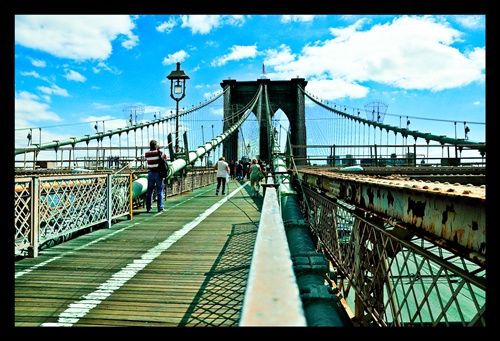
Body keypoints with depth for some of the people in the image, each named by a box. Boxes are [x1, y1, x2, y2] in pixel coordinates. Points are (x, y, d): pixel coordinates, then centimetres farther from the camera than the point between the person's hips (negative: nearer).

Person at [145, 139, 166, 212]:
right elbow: (165, 157, 10)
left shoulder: (146, 153, 0)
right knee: (159, 191, 3)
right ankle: (160, 207, 2)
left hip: (150, 173, 3)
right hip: (158, 173, -3)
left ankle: (148, 208, 11)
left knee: (149, 191, 8)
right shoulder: (159, 152, -7)